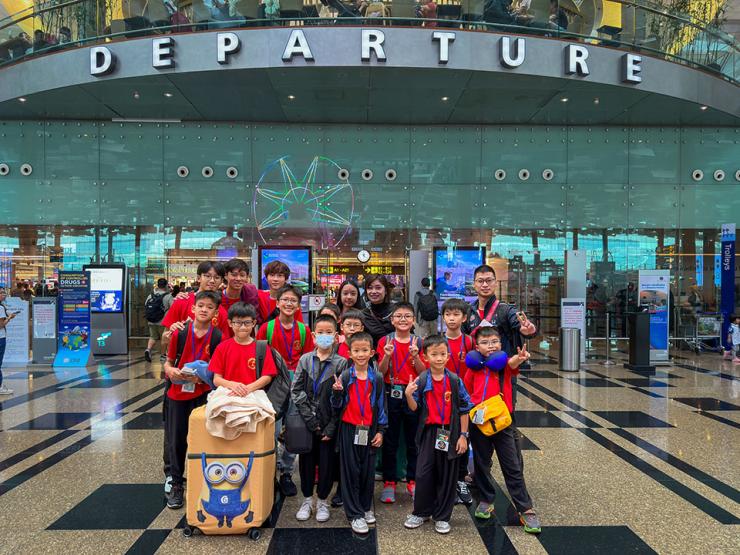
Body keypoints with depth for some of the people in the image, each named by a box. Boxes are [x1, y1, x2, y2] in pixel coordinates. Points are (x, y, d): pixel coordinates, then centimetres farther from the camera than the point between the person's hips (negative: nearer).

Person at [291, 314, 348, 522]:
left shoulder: (341, 363, -6)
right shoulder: (305, 360, 1)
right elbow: (296, 391, -3)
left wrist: (331, 427, -12)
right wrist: (310, 418, -10)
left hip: (329, 423, -2)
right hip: (307, 422, 2)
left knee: (327, 462, 7)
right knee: (306, 460, 11)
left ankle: (322, 501, 26)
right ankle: (307, 499, 30)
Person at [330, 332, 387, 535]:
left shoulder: (377, 378, -1)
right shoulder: (345, 377, -5)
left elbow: (381, 405, 4)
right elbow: (337, 406, -2)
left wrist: (380, 431, 2)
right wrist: (337, 392, -21)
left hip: (370, 430, 1)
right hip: (349, 429, -1)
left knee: (368, 471, 10)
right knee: (350, 471, 3)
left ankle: (366, 507, 29)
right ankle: (355, 514, 14)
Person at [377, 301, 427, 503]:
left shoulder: (419, 342, 1)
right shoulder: (385, 341, -1)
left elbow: (424, 372, -4)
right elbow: (381, 372, -4)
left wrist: (415, 356, -20)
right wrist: (387, 355, -21)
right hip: (391, 395, 0)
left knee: (413, 440, 10)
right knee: (390, 441, 8)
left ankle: (412, 481, 24)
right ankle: (389, 482, 19)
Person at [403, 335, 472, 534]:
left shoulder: (455, 381, -6)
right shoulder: (421, 381, -5)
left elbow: (464, 409, -1)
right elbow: (415, 408, -1)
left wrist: (463, 435, -3)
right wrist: (408, 395, -21)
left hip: (450, 432, 0)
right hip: (428, 432, 0)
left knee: (447, 476, 9)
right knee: (423, 474, 4)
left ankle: (442, 516, 25)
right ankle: (421, 512, 25)